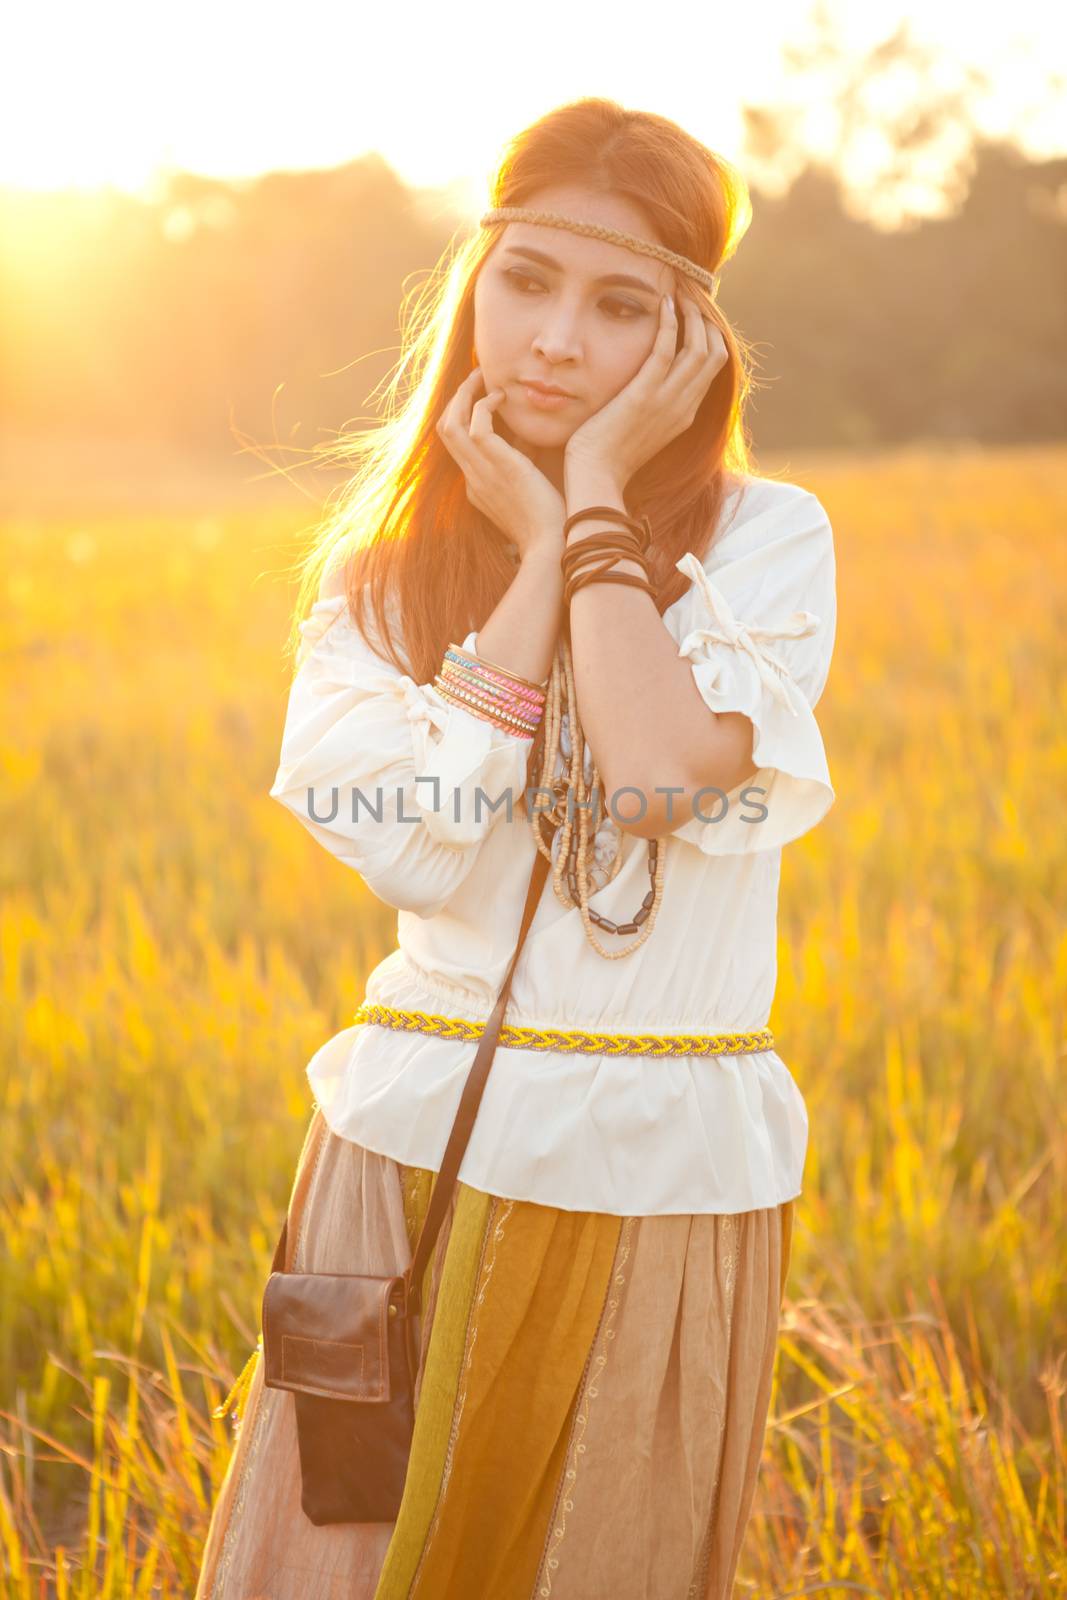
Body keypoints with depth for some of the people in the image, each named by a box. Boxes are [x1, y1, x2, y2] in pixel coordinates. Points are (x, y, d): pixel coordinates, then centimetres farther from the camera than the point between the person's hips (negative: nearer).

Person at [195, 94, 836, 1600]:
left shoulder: (766, 538, -2)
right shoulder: (381, 565, 5)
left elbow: (667, 776, -21)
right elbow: (420, 849, -12)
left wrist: (597, 495, -12)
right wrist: (537, 545, -10)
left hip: (667, 1186, -1)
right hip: (419, 1152, 1)